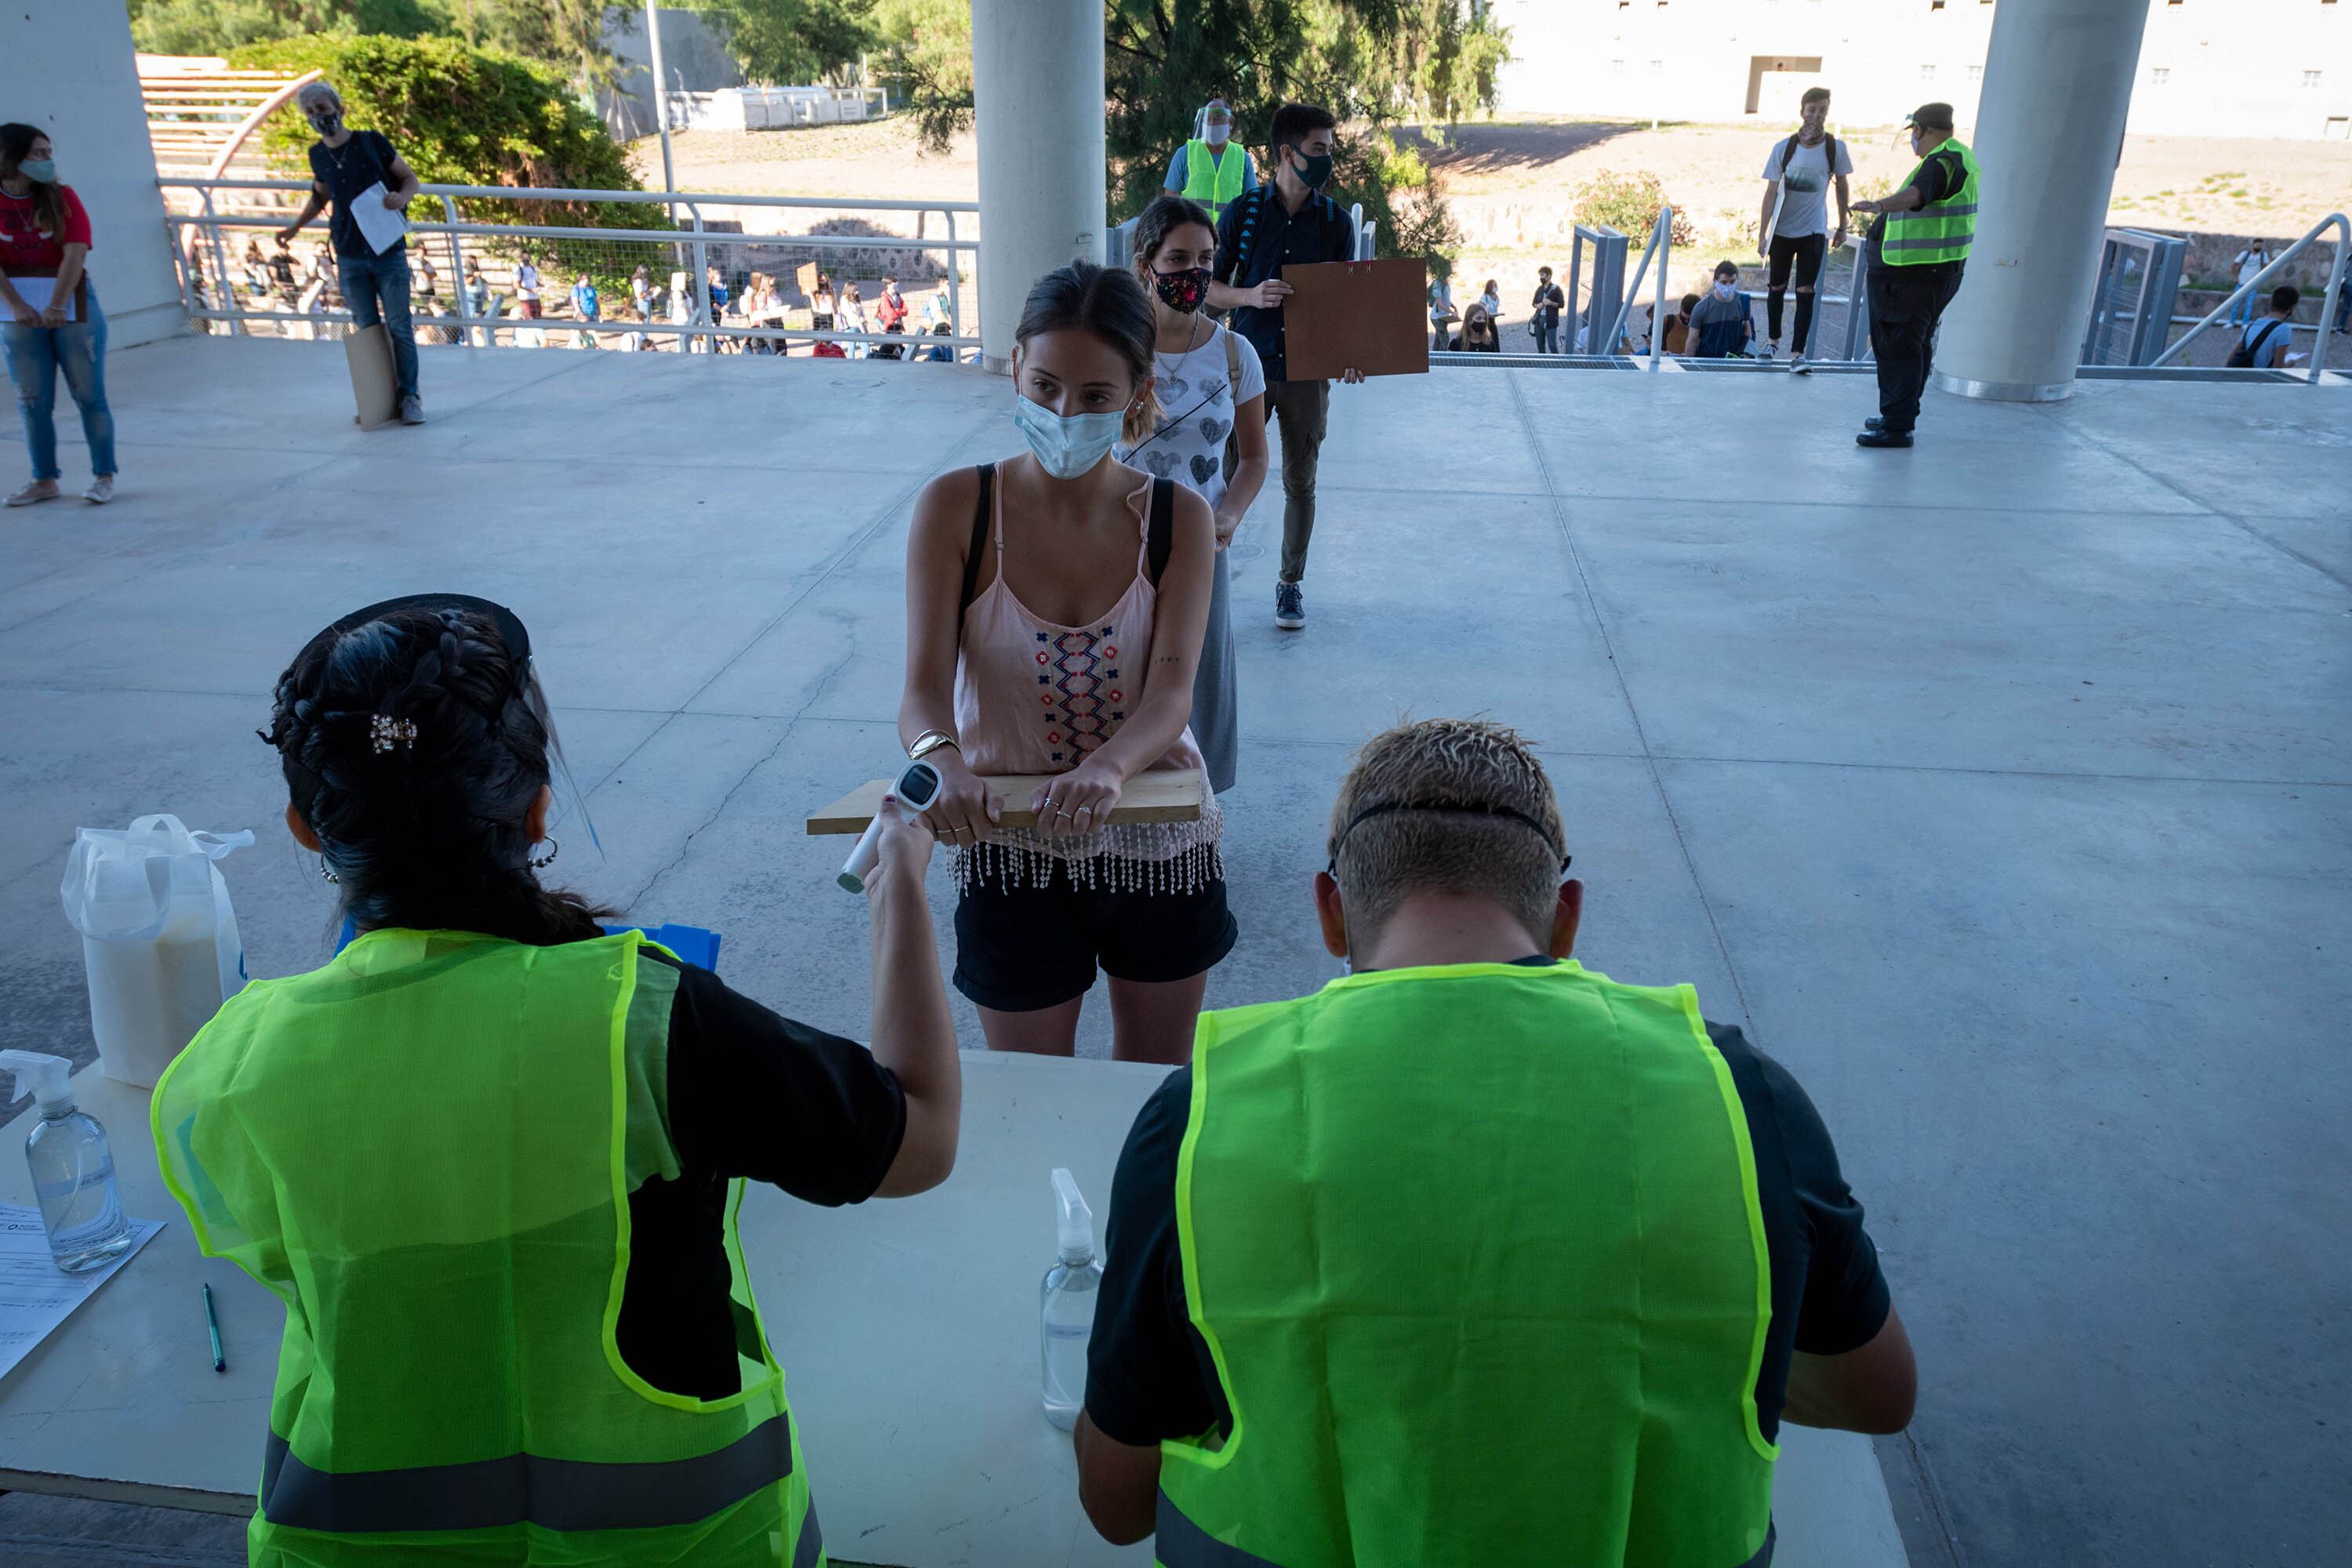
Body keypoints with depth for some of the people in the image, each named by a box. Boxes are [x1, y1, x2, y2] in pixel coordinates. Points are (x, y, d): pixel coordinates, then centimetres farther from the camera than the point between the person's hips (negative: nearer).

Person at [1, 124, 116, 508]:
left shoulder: (62, 198, -1)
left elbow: (75, 254, -12)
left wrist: (56, 307, -21)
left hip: (72, 309, -2)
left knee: (90, 396, 0)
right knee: (32, 401, 5)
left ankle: (104, 476, 8)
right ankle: (45, 480, 13)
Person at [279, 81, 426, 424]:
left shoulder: (372, 142, -3)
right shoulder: (318, 155, 8)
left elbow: (410, 178, 3)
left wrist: (401, 198, -18)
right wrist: (296, 226, 20)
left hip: (389, 252, -3)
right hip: (350, 257, 3)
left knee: (399, 327, -3)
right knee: (367, 330, 5)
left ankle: (409, 397, 6)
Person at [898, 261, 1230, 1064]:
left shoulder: (1179, 518, -8)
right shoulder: (955, 508, -11)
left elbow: (1172, 694, -18)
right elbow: (924, 688, -17)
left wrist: (1105, 768, -40)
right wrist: (942, 761, -41)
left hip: (1156, 845, 1)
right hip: (1013, 852, -1)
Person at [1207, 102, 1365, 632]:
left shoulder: (1336, 222, 1)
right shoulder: (1244, 212, -3)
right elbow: (1208, 286, 2)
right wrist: (1251, 296, -19)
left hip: (1307, 371, 2)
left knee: (1300, 483, 8)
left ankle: (1291, 583, 22)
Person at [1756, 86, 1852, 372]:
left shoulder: (1836, 148, -6)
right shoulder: (1783, 148, -8)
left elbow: (1841, 186, 7)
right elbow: (1771, 192, -6)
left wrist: (1842, 227, 10)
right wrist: (1762, 234, -9)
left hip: (1814, 232, -1)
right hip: (1782, 231, 1)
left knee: (1806, 292, -7)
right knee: (1776, 288, 11)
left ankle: (1798, 354, -7)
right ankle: (1774, 342, 30)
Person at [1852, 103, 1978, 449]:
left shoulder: (1943, 161, -17)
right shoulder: (1960, 157, 18)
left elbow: (1917, 193, -39)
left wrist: (1881, 205, -53)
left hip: (1916, 275, -11)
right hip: (1936, 272, 11)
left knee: (1899, 346, -11)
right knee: (1916, 344, 17)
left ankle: (1897, 426, -11)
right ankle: (1899, 415, 27)